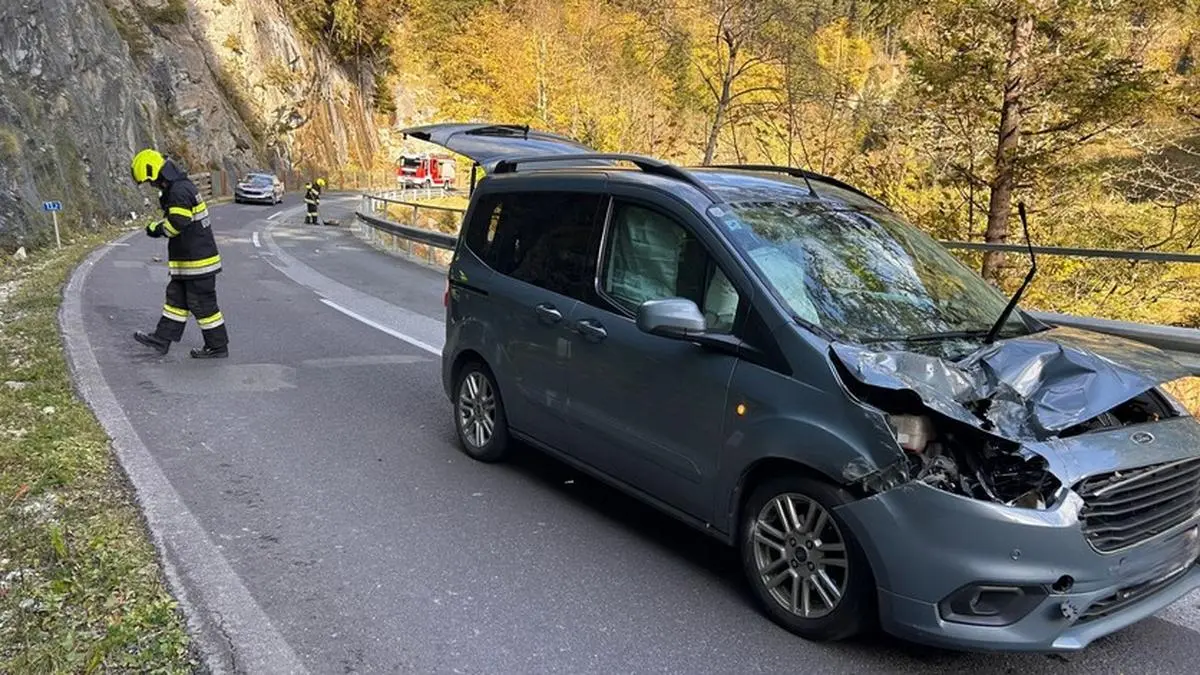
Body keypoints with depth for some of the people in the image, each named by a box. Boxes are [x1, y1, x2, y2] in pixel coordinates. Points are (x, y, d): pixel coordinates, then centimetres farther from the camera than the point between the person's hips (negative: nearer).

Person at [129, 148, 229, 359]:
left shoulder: (179, 190, -19)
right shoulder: (175, 188, 14)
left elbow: (177, 223, -25)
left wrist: (157, 228, -9)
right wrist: (158, 225, 7)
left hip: (198, 259, -11)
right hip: (186, 260, 11)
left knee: (202, 304, -2)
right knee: (176, 298, 16)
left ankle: (218, 347, 7)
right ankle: (162, 339, 25)